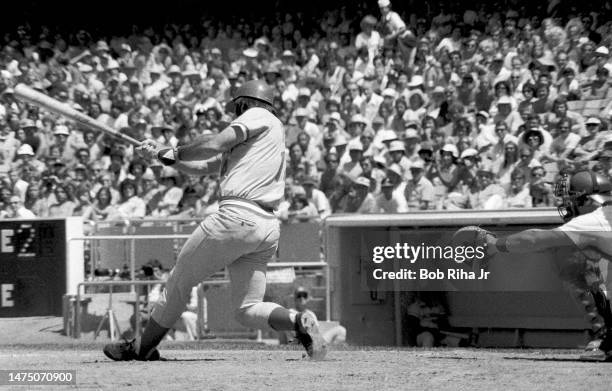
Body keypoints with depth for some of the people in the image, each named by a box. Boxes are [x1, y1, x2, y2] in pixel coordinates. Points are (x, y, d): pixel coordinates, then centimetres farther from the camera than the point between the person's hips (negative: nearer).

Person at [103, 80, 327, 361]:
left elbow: (214, 145, -10)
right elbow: (203, 167, 28)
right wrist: (163, 156, 19)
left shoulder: (259, 116, 3)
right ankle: (299, 321, -19)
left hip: (237, 216, -9)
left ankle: (141, 348, 13)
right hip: (268, 228, 9)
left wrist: (174, 153, 4)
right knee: (247, 309, 7)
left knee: (179, 281, 5)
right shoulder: (244, 143, 29)